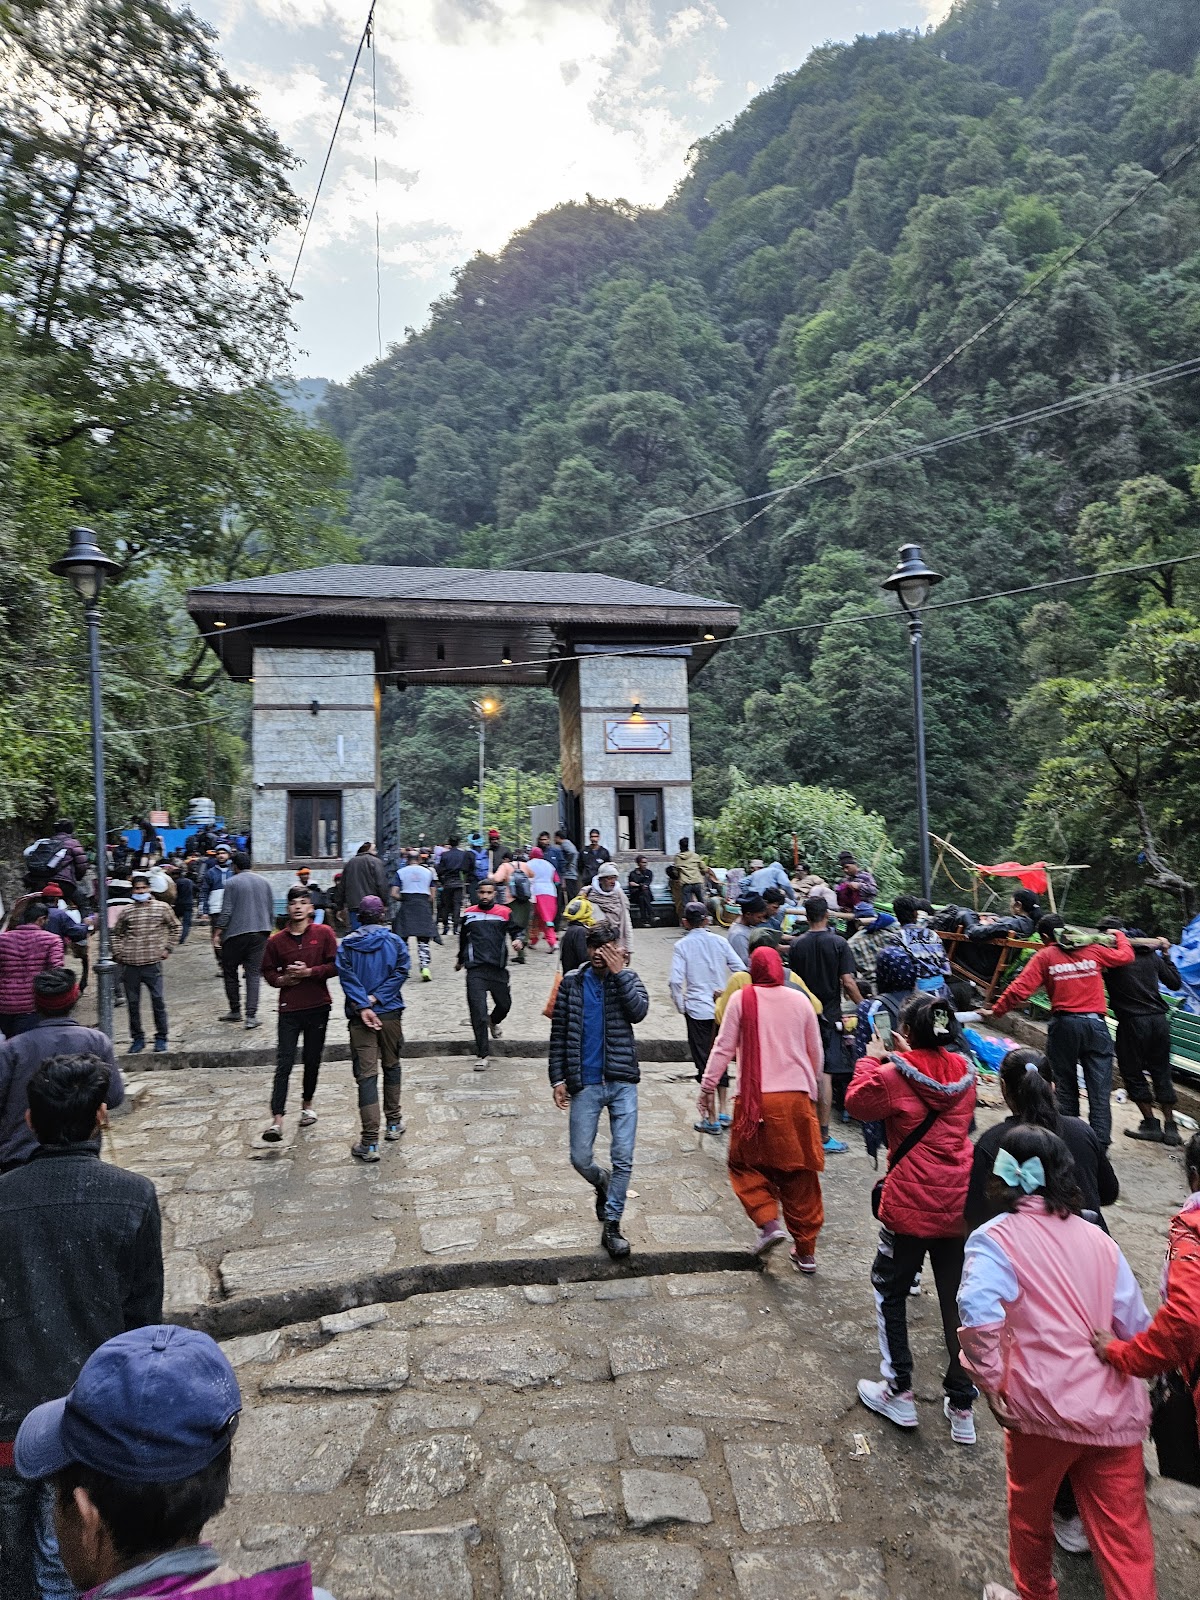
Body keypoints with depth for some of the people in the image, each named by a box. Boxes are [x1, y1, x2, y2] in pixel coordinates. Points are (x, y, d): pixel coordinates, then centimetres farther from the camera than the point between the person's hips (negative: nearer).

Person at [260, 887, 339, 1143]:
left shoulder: (324, 934, -1)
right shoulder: (276, 940, 3)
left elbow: (336, 965, -5)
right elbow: (268, 970, 11)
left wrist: (309, 972, -15)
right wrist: (281, 979, -8)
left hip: (318, 1007, 0)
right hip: (289, 1008, 0)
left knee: (312, 1060, 13)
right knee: (284, 1064, -6)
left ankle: (307, 1104, 34)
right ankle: (277, 1120, -8)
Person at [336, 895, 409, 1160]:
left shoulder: (346, 944, 0)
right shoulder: (395, 942, 1)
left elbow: (346, 976, -11)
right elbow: (400, 972, -9)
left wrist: (363, 1006, -16)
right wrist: (375, 998, -11)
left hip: (360, 1018, -1)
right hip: (391, 1014, 1)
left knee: (366, 1075, -2)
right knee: (392, 1066, 20)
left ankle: (370, 1143, -4)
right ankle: (393, 1123, 31)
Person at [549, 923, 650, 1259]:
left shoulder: (628, 978, 3)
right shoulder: (571, 982, 2)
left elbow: (639, 1011, -17)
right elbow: (558, 1034, 3)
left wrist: (619, 972, -17)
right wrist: (558, 1079, -3)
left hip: (623, 1083, 0)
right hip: (585, 1085, 1)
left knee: (623, 1159, 0)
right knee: (580, 1158, 4)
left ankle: (611, 1225, 14)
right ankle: (602, 1182, 37)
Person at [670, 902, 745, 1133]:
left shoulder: (682, 945, -6)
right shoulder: (720, 941, 2)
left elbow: (676, 980, -14)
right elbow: (741, 970, -3)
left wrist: (681, 1007, 0)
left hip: (697, 1011, -3)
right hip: (722, 1009, 3)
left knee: (704, 1062, 5)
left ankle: (711, 1120, 9)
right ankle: (724, 1112, 22)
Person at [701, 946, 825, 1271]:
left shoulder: (741, 999, -1)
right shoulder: (800, 1000, 6)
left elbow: (724, 1047, -2)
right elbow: (817, 1053, 14)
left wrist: (707, 1087, 5)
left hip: (755, 1098, -3)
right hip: (797, 1097, 3)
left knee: (746, 1164, 14)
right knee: (800, 1174, 11)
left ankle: (768, 1222, -4)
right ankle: (806, 1251, 17)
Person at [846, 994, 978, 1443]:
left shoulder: (893, 1077, -16)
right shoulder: (962, 1073, 0)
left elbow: (857, 1103, 0)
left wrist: (872, 1060, 9)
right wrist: (907, 1057, 12)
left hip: (910, 1205, -5)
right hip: (960, 1204, 5)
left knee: (890, 1292, 17)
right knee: (957, 1301, 15)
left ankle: (899, 1393, 23)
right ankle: (961, 1407, 24)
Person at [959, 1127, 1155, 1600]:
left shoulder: (996, 1237, -9)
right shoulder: (1096, 1237, 6)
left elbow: (978, 1311, -26)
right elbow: (1136, 1325, 9)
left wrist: (991, 1381, -12)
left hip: (1045, 1405, -3)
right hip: (1117, 1409, 4)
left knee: (1030, 1509, 23)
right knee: (1125, 1537, 13)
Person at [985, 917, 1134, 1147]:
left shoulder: (1044, 956, 1)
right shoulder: (1094, 950, 7)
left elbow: (1020, 989, -7)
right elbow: (1126, 955, 21)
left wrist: (996, 1011, 2)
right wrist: (1119, 935, 41)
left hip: (1063, 1025, -1)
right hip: (1095, 1024, 1)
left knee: (1066, 1088, 12)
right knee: (1099, 1091, 2)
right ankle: (1100, 1143, -5)